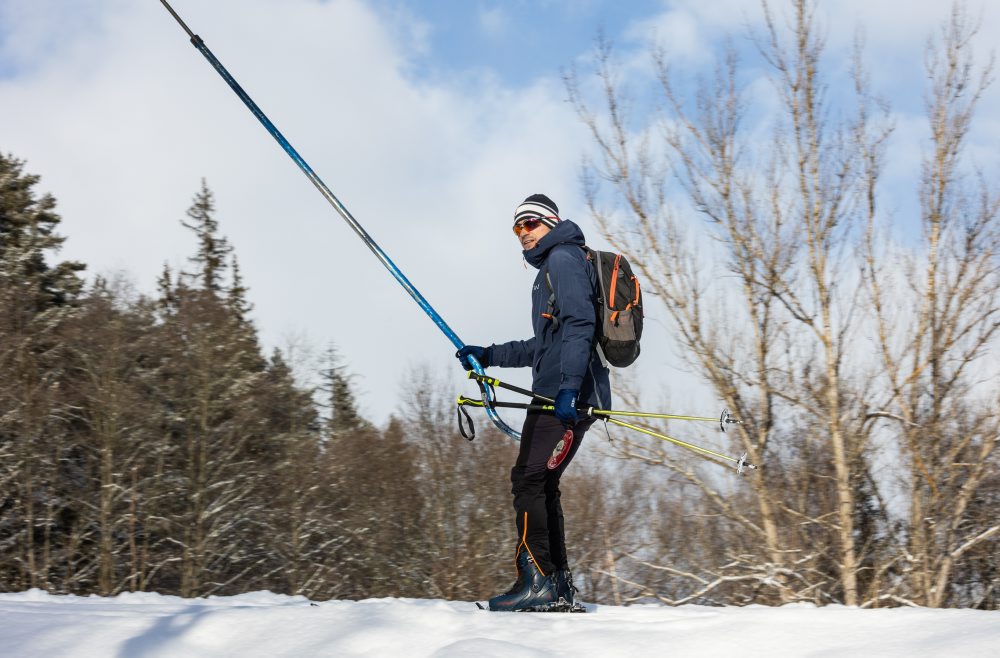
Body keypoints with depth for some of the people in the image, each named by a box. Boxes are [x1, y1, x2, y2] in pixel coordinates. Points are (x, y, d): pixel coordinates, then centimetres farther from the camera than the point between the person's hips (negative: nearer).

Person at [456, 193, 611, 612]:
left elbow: (579, 324, -18)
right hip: (557, 396, 10)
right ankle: (559, 588, 7)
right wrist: (489, 356, 31)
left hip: (567, 397, -10)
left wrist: (568, 386, -27)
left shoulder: (563, 258, -3)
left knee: (528, 479, -13)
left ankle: (538, 581, -17)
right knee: (539, 484, 8)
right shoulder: (551, 267, 29)